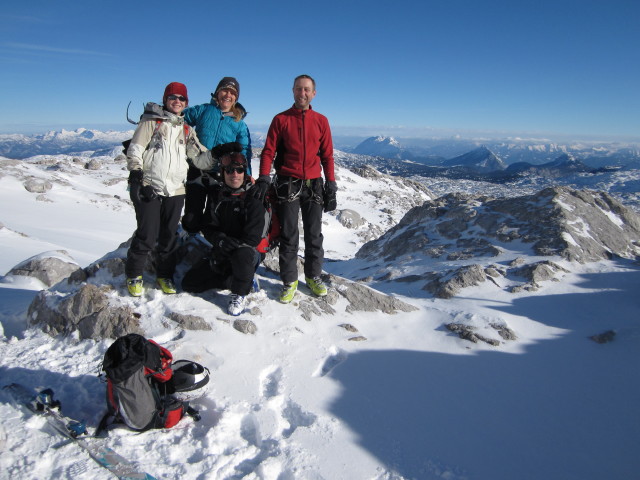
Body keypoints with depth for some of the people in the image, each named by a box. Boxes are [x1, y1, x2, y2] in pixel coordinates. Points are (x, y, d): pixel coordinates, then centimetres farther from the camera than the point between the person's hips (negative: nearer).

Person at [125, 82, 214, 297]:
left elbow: (200, 157, 10)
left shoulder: (186, 128, 16)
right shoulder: (151, 121, 3)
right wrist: (136, 177, -12)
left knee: (169, 236, 8)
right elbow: (135, 150, -2)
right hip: (149, 188, -4)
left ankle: (165, 275, 23)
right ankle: (134, 275, 13)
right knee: (147, 235, -5)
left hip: (175, 190, 4)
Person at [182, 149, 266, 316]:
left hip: (249, 251, -5)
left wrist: (237, 245, -28)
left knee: (242, 254, -42)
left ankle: (240, 293, -14)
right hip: (221, 252, 6)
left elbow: (253, 236, -17)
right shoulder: (217, 194, 3)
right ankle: (240, 280, 3)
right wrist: (220, 240, -19)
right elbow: (208, 227, 0)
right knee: (189, 283, -1)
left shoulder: (254, 197, -12)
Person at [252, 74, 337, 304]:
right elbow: (268, 151, 1)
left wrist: (331, 187, 3)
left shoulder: (321, 121, 8)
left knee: (314, 234, 7)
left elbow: (327, 156, 8)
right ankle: (289, 280, 11)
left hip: (313, 184, 2)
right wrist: (263, 178, -13)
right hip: (287, 183, -1)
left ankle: (313, 275, 22)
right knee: (288, 235, 1)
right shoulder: (281, 119, 4)